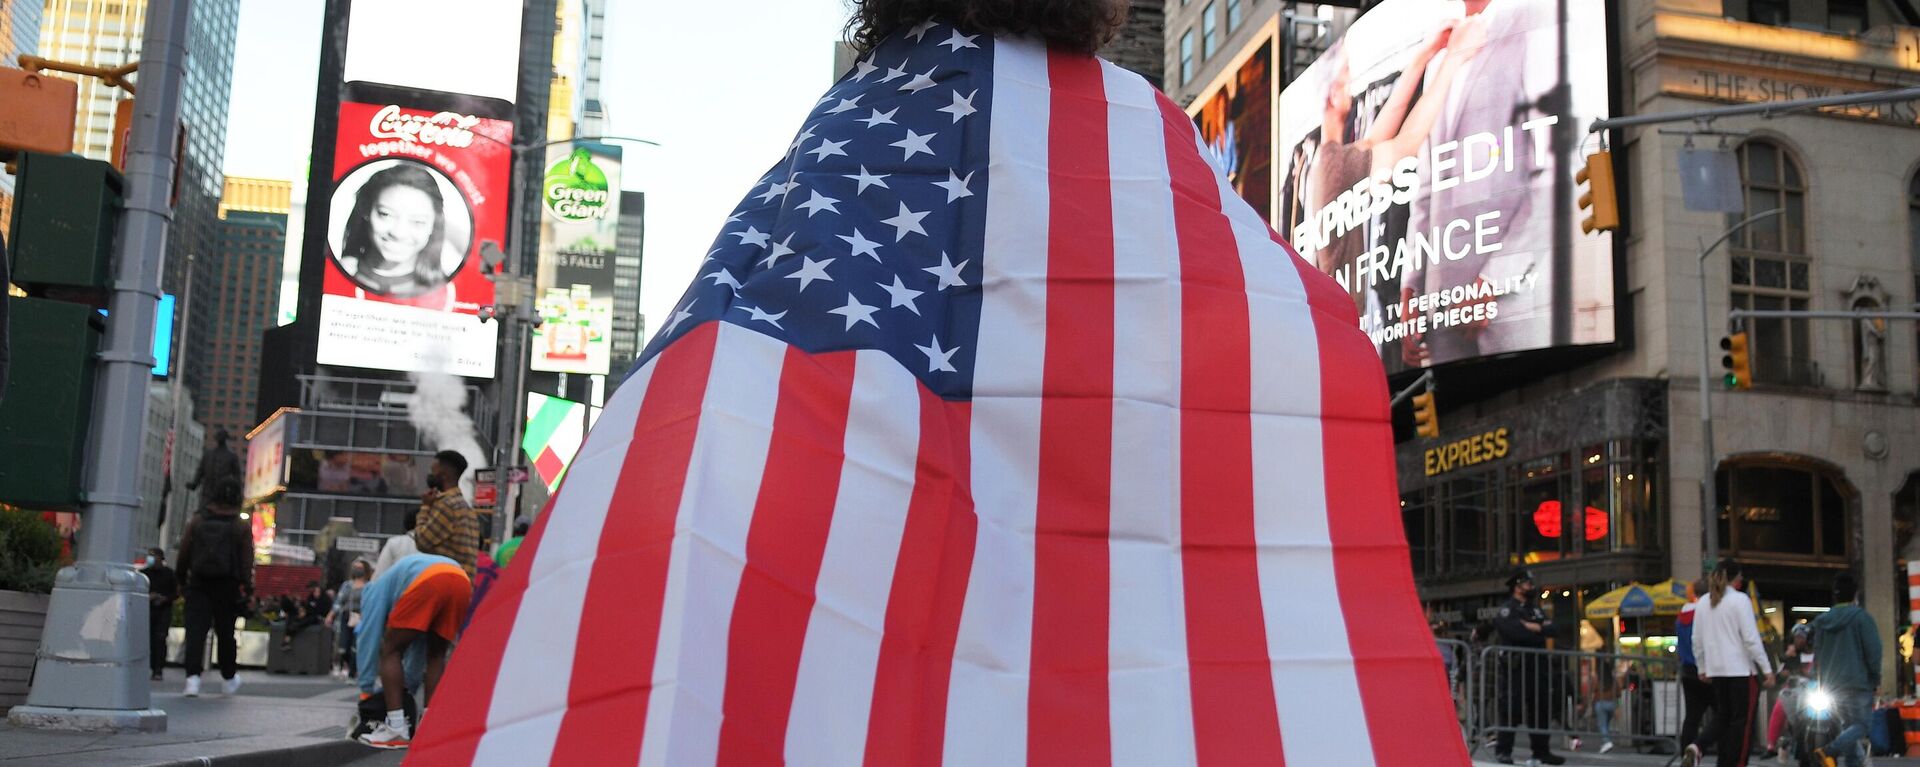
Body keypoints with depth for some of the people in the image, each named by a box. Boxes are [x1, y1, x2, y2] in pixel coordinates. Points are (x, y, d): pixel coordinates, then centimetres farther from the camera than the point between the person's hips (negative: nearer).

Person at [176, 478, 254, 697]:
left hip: (199, 584, 1)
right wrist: (247, 587, 0)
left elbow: (184, 553, 7)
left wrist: (183, 576, 20)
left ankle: (193, 676, -18)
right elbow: (246, 561, -5)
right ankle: (229, 679, 24)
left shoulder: (197, 521, 2)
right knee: (225, 633, 11)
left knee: (195, 631, -3)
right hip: (227, 587, 0)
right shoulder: (242, 527, -3)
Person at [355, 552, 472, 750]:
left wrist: (366, 690, 25)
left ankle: (396, 730, 4)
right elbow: (418, 646, 44)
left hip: (427, 581, -6)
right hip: (461, 582, 6)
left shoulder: (377, 589, 29)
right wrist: (408, 685, 48)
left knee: (390, 651, 10)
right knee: (435, 655, 22)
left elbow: (369, 638, 20)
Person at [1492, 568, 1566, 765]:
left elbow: (1550, 628, 8)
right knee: (1513, 709, -9)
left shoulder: (1536, 608, 21)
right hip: (1517, 666, -7)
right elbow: (1514, 631, -20)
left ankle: (1541, 750, 17)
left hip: (1538, 665, 7)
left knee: (1541, 708, 10)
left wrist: (1532, 627, -10)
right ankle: (1503, 750, -4)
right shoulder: (1506, 609, -2)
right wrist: (1539, 630, -6)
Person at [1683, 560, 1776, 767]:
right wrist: (1767, 668, -8)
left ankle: (1696, 747, -4)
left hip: (1715, 670, 6)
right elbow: (1751, 638, -12)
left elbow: (1697, 640, 12)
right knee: (1742, 721, -1)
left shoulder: (1703, 602, 10)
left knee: (1723, 719, 12)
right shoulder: (1740, 599, -8)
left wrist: (1702, 668, 21)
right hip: (1741, 669, -6)